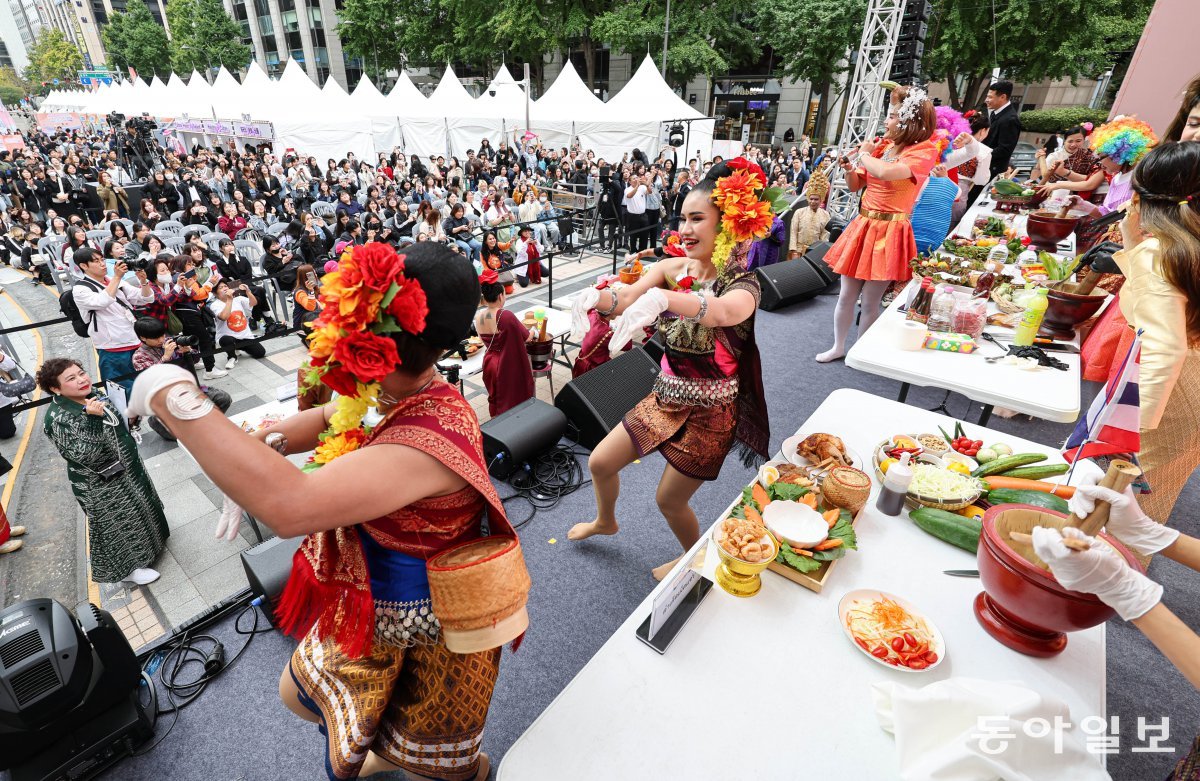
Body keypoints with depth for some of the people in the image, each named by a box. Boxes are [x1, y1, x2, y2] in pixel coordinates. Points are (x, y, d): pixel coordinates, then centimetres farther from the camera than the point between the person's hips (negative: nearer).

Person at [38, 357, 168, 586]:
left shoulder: (93, 395, -3)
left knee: (137, 509, 27)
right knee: (117, 524, 9)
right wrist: (91, 419, -38)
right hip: (99, 485, -8)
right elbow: (86, 455, -33)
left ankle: (143, 545, 51)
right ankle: (126, 567, 28)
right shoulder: (58, 419, -27)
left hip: (125, 468, 8)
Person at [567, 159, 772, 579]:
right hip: (667, 395, 6)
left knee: (669, 500, 9)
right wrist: (597, 295, -43)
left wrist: (663, 297, -63)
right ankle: (605, 521, 48)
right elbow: (626, 298, -20)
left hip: (709, 411, -5)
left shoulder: (742, 283, -20)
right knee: (600, 463, 13)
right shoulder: (672, 267, -4)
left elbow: (724, 311, -45)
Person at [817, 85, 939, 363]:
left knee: (870, 302, 0)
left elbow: (884, 172, -29)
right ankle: (838, 347, 24)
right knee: (846, 296, 9)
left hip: (889, 232, -6)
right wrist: (849, 168, -1)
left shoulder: (924, 152, -9)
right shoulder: (884, 146, 9)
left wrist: (865, 155, -11)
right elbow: (855, 186, 19)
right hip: (862, 225, 6)